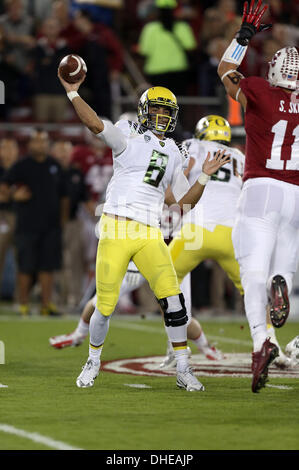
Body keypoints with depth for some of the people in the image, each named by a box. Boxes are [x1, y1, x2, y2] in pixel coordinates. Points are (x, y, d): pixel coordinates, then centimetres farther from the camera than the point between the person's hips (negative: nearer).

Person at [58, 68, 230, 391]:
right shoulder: (129, 138, 2)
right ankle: (93, 362, 26)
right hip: (115, 230, -4)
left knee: (172, 297, -12)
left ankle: (183, 370, -4)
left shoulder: (172, 155, 17)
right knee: (105, 306, 0)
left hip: (149, 235, 4)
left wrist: (204, 177, 4)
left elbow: (186, 200, 17)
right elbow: (96, 124, -15)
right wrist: (72, 92, -23)